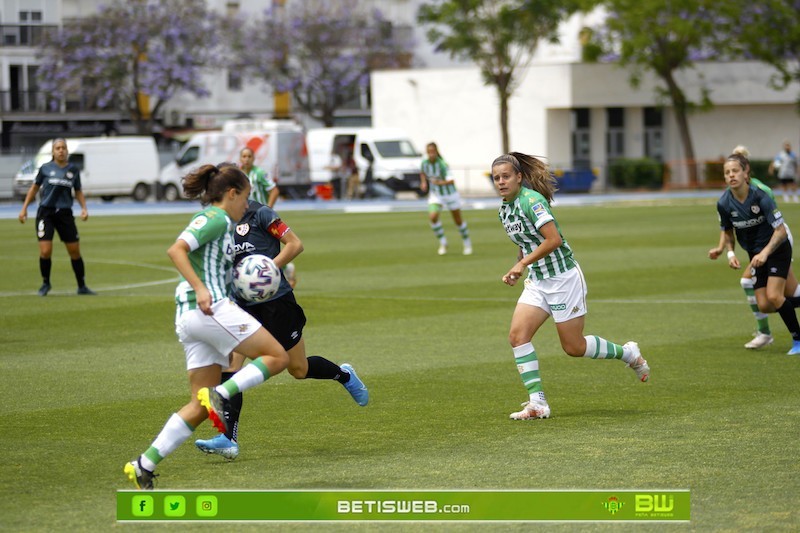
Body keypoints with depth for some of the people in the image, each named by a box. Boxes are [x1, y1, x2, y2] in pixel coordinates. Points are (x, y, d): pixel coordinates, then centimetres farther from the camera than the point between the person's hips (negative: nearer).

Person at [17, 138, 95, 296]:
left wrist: (84, 208, -1)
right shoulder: (45, 168, 0)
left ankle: (82, 287, 15)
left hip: (65, 213, 2)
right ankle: (45, 284, 13)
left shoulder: (73, 170, 4)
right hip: (46, 213, -2)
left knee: (75, 252, 3)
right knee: (45, 252, -11)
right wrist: (24, 208, 8)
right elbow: (34, 188, 11)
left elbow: (78, 192, 15)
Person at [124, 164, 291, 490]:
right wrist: (200, 289, -26)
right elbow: (175, 250, -17)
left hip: (188, 316, 10)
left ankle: (145, 464, -1)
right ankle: (221, 394, -18)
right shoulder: (216, 218, -4)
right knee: (277, 357, -4)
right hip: (210, 308, -10)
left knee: (201, 406, 7)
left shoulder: (217, 221, 24)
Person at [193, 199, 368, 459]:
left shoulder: (259, 214, -11)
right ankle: (228, 440, -15)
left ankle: (344, 375, 38)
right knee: (229, 362, -13)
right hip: (243, 304, 5)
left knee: (299, 369, 6)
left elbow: (295, 244, -13)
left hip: (276, 301, -5)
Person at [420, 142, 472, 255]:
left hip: (450, 194, -3)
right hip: (435, 195, 3)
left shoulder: (442, 164, -27)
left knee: (458, 221, 9)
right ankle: (443, 243, -4)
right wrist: (424, 182, -3)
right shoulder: (425, 162, -12)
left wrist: (441, 182, -56)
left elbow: (451, 181, -39)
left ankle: (467, 244, 33)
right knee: (432, 217, -21)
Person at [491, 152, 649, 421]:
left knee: (574, 346, 0)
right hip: (537, 281, 8)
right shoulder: (504, 210, 8)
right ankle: (537, 403, -8)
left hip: (563, 278, -8)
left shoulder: (531, 200, -19)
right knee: (517, 335, -10)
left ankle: (628, 353, 26)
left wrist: (523, 264, -22)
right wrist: (517, 272, 6)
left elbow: (554, 239, -26)